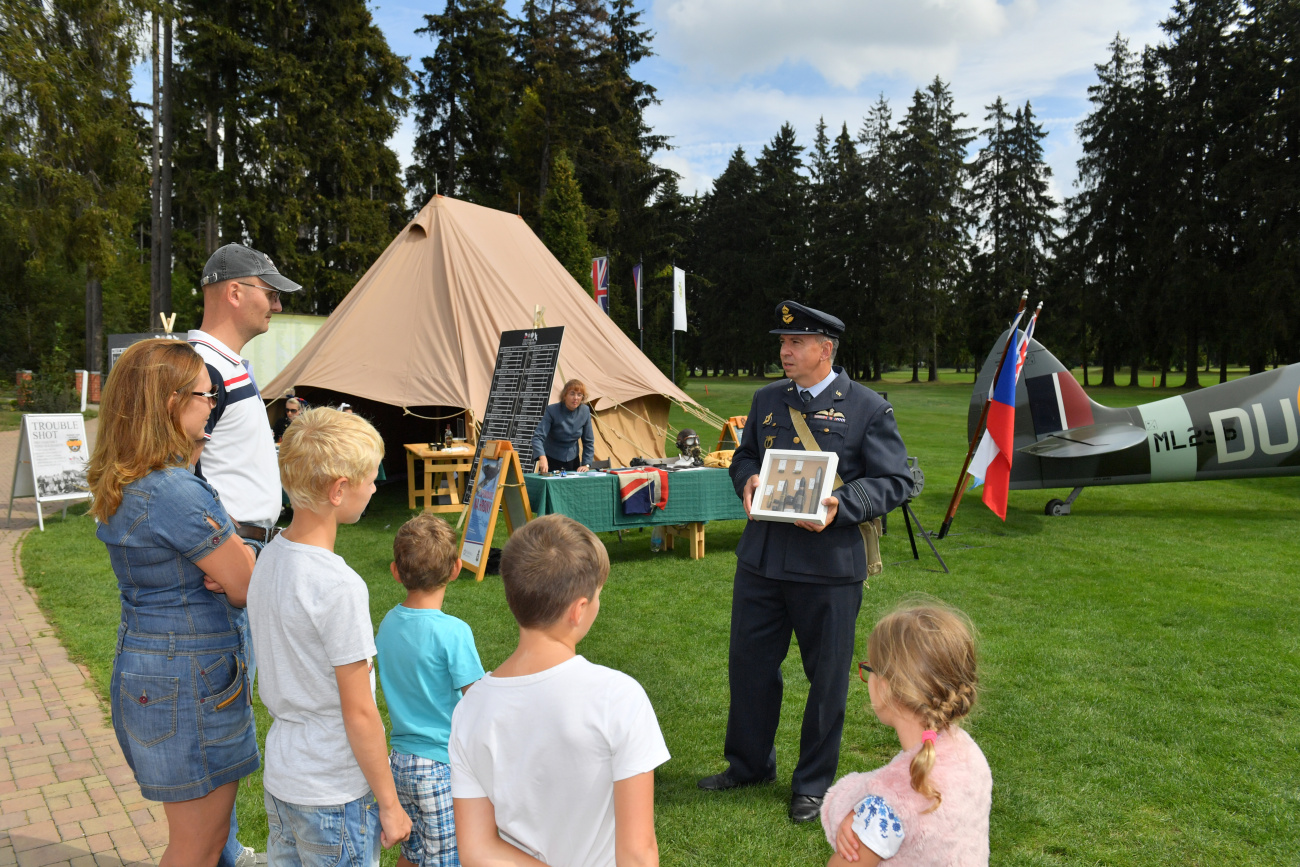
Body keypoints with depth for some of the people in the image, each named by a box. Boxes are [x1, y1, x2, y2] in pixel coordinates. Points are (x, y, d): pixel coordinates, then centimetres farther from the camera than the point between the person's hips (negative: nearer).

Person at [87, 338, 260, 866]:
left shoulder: (122, 486, 5)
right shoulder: (178, 494, -26)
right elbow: (249, 588, -18)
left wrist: (228, 563, -8)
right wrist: (237, 560, 0)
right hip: (190, 679, -10)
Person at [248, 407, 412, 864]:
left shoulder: (269, 557, -2)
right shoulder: (340, 588, -26)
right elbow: (359, 713, -20)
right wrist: (389, 804, -12)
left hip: (279, 778, 8)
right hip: (335, 796, -8)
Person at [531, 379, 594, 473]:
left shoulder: (585, 411, -7)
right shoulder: (552, 410, -19)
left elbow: (588, 441, 1)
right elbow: (538, 436, -29)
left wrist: (586, 464, -7)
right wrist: (542, 457, -46)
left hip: (573, 459, 4)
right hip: (551, 459, -4)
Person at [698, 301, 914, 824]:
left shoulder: (868, 408, -4)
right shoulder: (767, 400, 11)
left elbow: (895, 481, -5)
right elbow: (744, 456, 21)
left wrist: (842, 506, -21)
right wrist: (747, 481, -3)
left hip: (829, 565, -4)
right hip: (760, 560, 5)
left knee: (827, 677, 8)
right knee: (749, 663, 14)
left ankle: (813, 785, 27)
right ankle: (749, 764, 36)